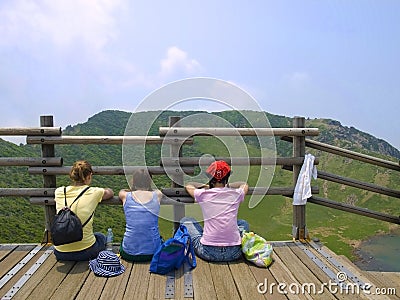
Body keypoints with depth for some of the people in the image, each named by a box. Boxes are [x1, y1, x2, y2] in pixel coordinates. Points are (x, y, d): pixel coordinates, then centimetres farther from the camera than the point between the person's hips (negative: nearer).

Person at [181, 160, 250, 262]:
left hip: (208, 253, -2)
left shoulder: (203, 194, -4)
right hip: (234, 253, 2)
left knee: (185, 220, 21)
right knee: (243, 223, 32)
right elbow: (244, 185, 28)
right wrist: (227, 186, 37)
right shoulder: (236, 194, 0)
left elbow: (188, 185, 21)